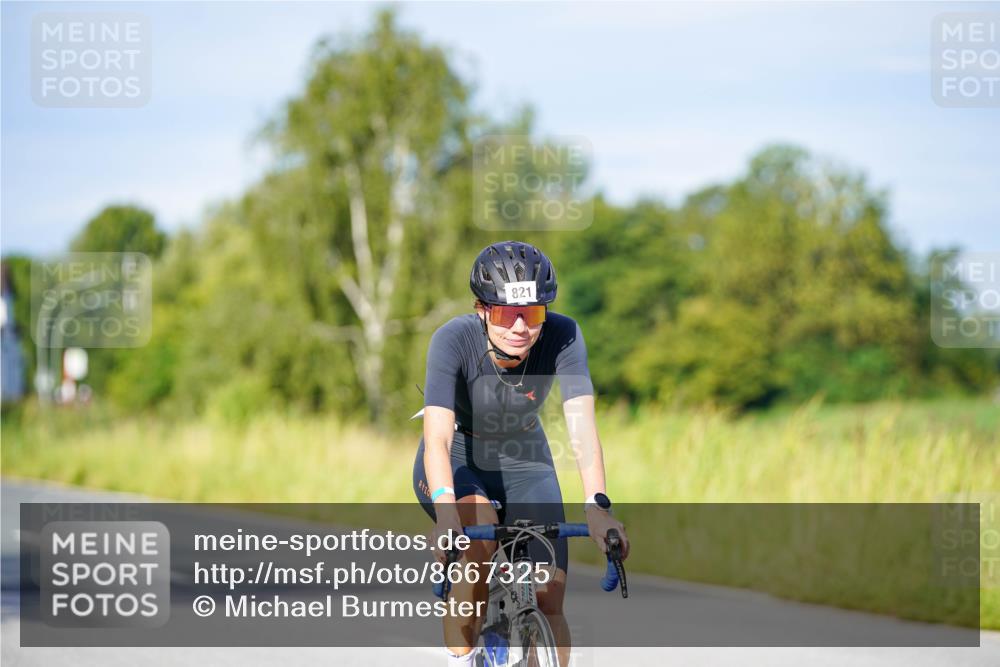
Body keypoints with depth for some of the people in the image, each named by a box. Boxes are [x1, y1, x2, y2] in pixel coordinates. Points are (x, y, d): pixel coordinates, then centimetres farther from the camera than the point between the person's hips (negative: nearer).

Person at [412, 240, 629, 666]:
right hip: (457, 461, -2)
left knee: (549, 599, -10)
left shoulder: (562, 337, -25)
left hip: (523, 463, 2)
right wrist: (445, 511, -57)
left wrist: (597, 506, -50)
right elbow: (437, 438, -40)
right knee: (479, 534, -34)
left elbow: (581, 424, -35)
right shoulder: (453, 340, -30)